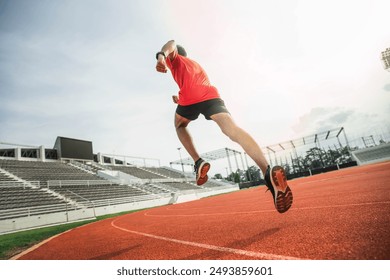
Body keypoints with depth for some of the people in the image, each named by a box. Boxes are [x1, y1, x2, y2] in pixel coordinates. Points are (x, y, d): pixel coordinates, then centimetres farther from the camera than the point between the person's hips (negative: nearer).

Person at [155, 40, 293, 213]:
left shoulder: (174, 59, 28)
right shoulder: (196, 65, 45)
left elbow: (172, 44, 4)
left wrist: (161, 56, -18)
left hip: (190, 96, -3)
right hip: (211, 94, 4)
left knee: (179, 125, 27)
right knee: (232, 129, -20)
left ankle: (198, 162, 5)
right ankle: (268, 171, -45)